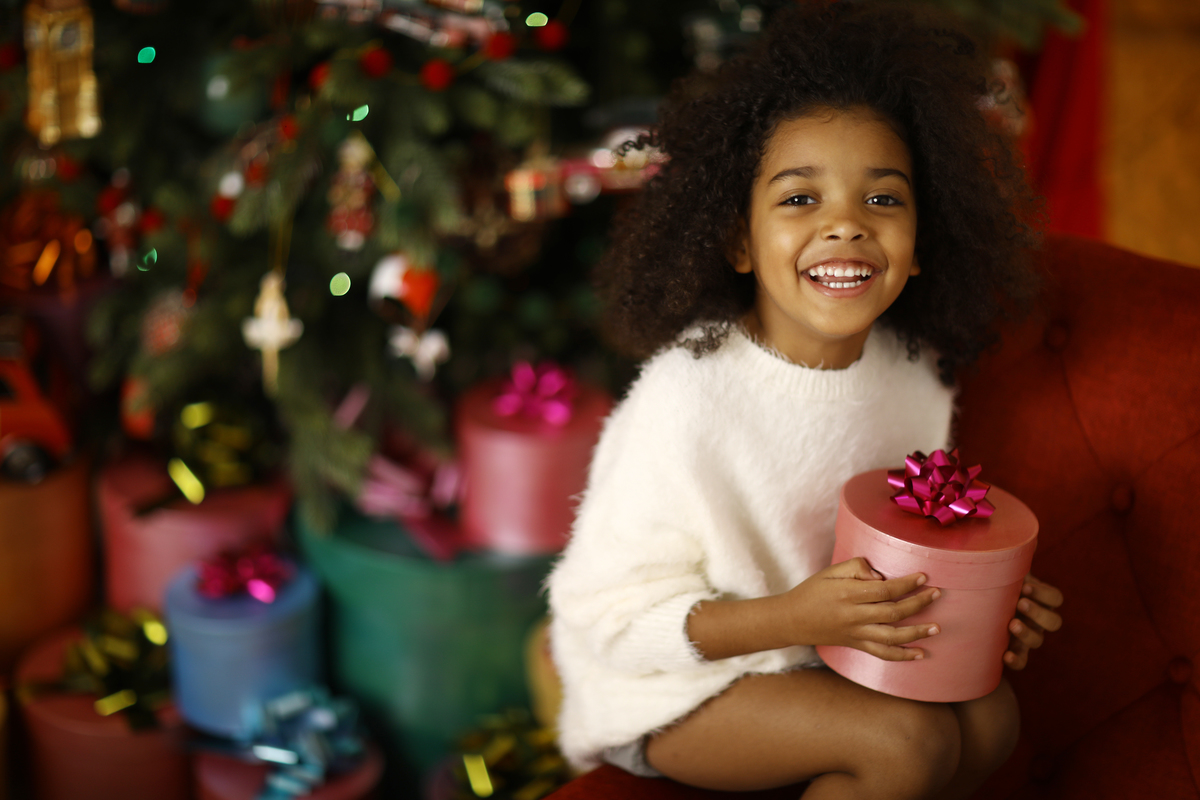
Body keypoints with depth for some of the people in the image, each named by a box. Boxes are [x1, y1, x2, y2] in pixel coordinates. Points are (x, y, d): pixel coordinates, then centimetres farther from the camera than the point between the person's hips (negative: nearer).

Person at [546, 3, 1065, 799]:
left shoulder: (916, 374, -8)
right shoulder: (689, 398, -28)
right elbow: (610, 614, -22)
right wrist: (795, 616, -31)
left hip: (833, 643, 6)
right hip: (674, 687, -6)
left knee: (988, 716, -13)